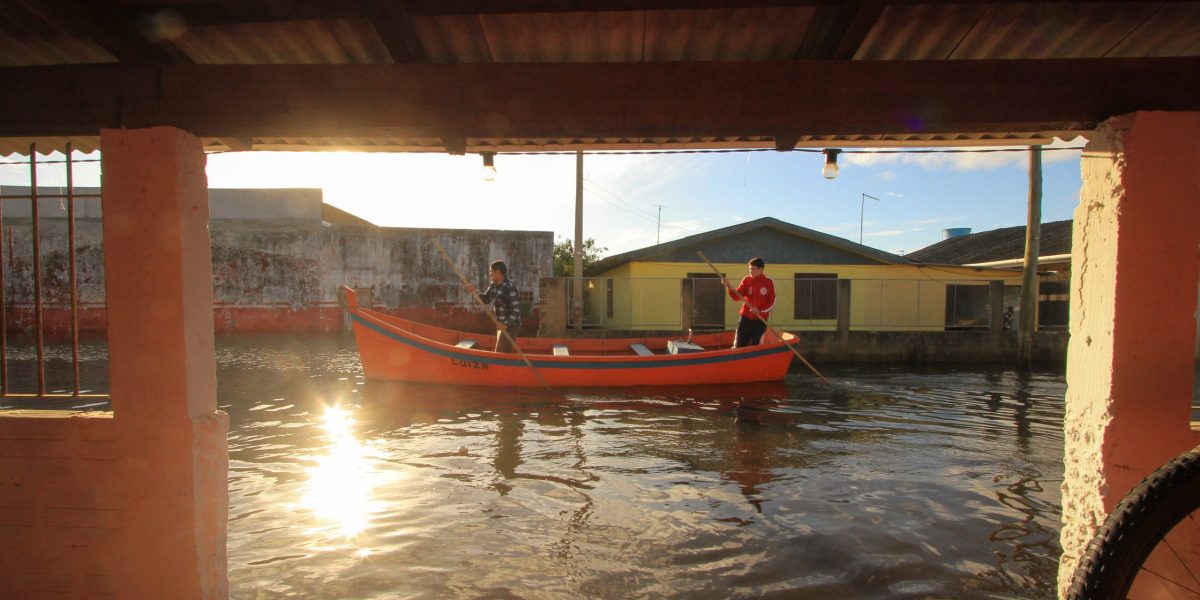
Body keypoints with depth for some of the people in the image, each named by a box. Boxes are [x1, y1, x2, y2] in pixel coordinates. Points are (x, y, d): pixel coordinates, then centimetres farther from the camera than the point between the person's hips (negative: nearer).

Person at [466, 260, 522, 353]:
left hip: (510, 326, -9)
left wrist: (506, 324, -32)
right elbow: (486, 299, 13)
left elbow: (515, 310, -24)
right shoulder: (494, 285, 5)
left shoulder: (510, 288, -23)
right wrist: (475, 292, -3)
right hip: (502, 325, 9)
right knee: (504, 353, 18)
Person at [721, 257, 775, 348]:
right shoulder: (746, 280, 0)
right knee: (739, 346, 2)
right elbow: (736, 296, -6)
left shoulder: (768, 282, -4)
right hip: (745, 319, 1)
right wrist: (728, 286, -23)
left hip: (760, 321, -1)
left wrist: (759, 310, -17)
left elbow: (772, 303, -3)